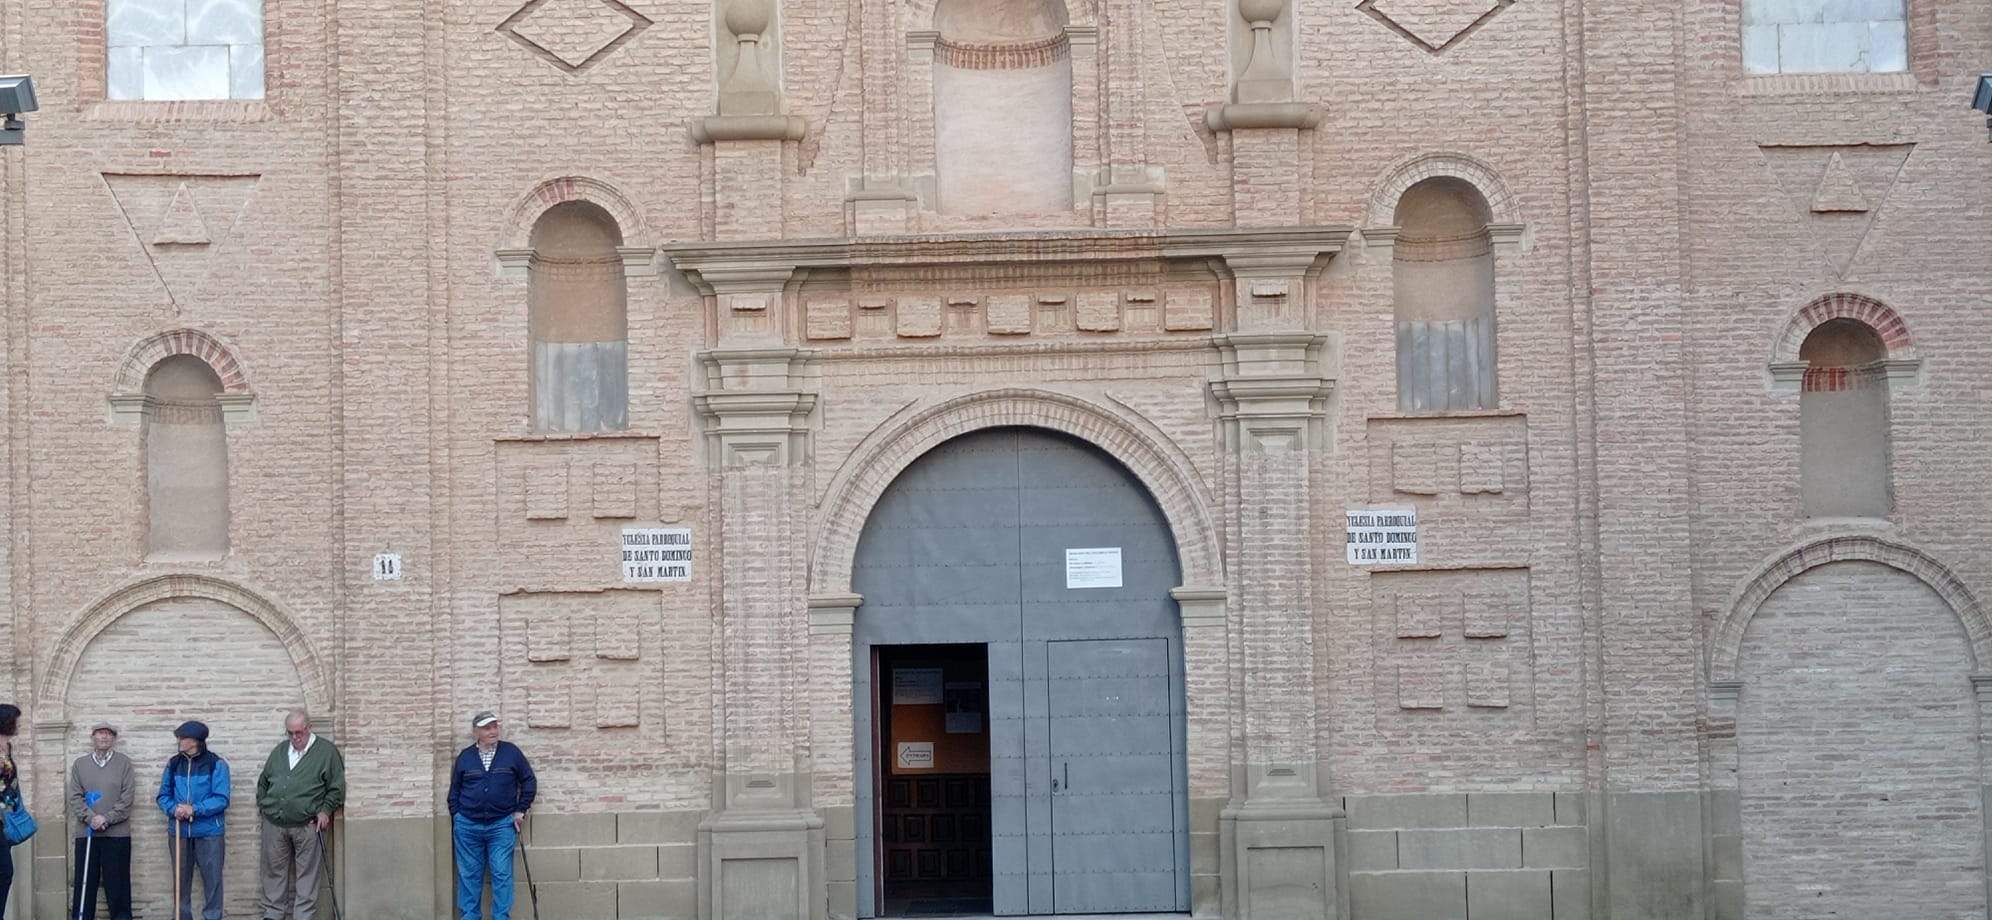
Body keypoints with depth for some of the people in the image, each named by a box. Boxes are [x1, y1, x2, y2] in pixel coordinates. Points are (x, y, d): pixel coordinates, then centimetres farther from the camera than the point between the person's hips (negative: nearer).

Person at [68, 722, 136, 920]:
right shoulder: (79, 764, 11)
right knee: (85, 884, 2)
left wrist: (106, 819, -14)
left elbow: (127, 798, -3)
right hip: (86, 834, 2)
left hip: (117, 834, -2)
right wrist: (90, 818, -13)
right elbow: (75, 797, 3)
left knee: (118, 885, 0)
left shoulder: (124, 763, 5)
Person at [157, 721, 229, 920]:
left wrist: (194, 809, -22)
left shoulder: (216, 764, -7)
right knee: (180, 880, 11)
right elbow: (163, 795, 8)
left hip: (209, 833, -4)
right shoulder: (173, 764, 6)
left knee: (212, 880, 0)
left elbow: (221, 799, -12)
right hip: (180, 832, 4)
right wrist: (174, 808, -13)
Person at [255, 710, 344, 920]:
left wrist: (326, 810, -9)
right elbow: (263, 782, 24)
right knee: (274, 872, 9)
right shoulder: (279, 751, 14)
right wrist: (262, 804, 13)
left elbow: (337, 787, 0)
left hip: (307, 826, -4)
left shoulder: (326, 752, -1)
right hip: (274, 825, 4)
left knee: (306, 878, 0)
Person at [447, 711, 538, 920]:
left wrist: (520, 810, 5)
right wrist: (456, 820, 9)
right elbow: (454, 792, 13)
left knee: (502, 875, -5)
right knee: (469, 875, 4)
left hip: (502, 825, -1)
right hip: (468, 826, 1)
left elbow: (529, 782, 9)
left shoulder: (511, 752, 2)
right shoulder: (465, 757, 6)